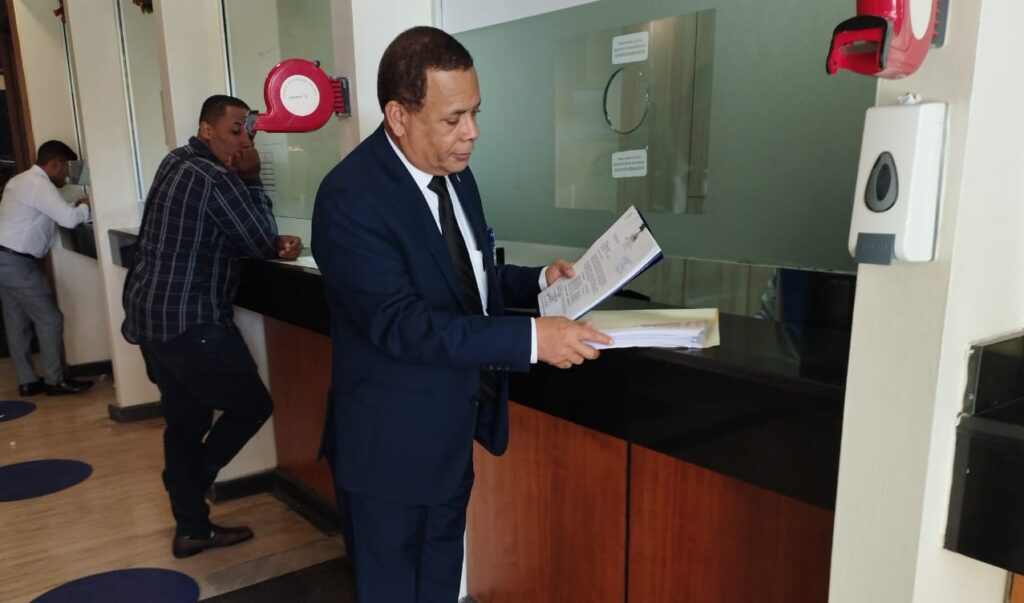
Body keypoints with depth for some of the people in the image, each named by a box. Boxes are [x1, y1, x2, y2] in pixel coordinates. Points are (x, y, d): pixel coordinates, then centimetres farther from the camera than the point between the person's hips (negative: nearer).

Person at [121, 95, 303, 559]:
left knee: (185, 422, 15)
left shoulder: (179, 163, 14)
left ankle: (191, 528, 24)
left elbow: (238, 239, 15)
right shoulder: (214, 178, -16)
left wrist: (276, 244, 0)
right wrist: (251, 179, -4)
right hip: (189, 322, -10)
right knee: (252, 405, 6)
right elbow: (262, 244, -8)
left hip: (151, 316, 10)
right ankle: (191, 484, 19)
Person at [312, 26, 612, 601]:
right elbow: (399, 322, -30)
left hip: (455, 430, 8)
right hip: (393, 442, -7)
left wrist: (537, 280, -2)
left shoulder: (455, 173, 2)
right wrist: (531, 338, -34)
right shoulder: (351, 197, -24)